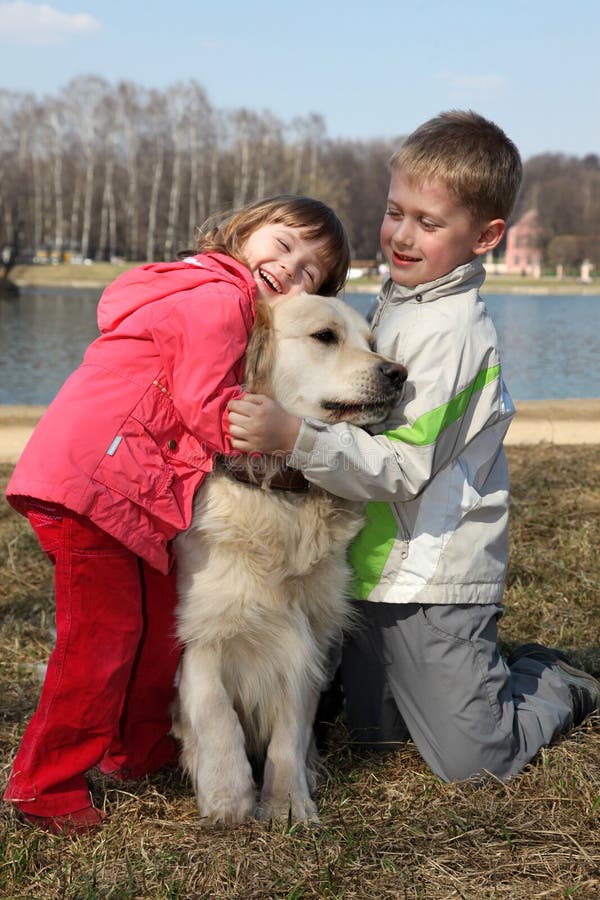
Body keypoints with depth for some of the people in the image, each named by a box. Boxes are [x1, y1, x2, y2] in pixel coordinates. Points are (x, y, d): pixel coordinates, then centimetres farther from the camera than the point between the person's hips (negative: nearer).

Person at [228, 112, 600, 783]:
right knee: (375, 733, 18)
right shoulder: (399, 300, 8)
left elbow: (401, 469, -27)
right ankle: (500, 670, 36)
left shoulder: (451, 331, -22)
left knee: (473, 762, 1)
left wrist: (293, 438, -37)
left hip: (432, 584, -8)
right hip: (377, 571, 9)